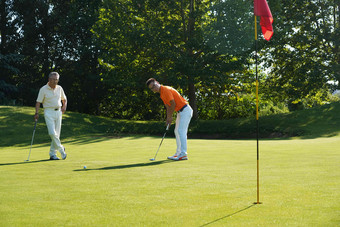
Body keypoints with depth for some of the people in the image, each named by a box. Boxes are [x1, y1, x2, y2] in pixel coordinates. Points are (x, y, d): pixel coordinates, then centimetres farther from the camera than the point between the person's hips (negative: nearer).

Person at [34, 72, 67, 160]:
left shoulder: (59, 88, 8)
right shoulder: (43, 89, -5)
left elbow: (64, 99, 21)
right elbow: (38, 102, -6)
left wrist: (64, 106, 2)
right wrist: (37, 113, -16)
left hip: (58, 112, 4)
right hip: (49, 112, -4)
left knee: (57, 134, 2)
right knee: (52, 133, -17)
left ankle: (52, 154, 10)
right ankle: (61, 149, 1)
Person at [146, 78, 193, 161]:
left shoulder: (165, 90, -17)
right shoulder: (161, 93, 13)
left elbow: (173, 104, -19)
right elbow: (168, 106, 15)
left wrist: (170, 117, -8)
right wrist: (168, 118, 5)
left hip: (185, 110, -11)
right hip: (181, 111, 11)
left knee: (181, 131, -14)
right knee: (177, 131, 12)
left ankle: (183, 154, -15)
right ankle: (178, 153, 16)